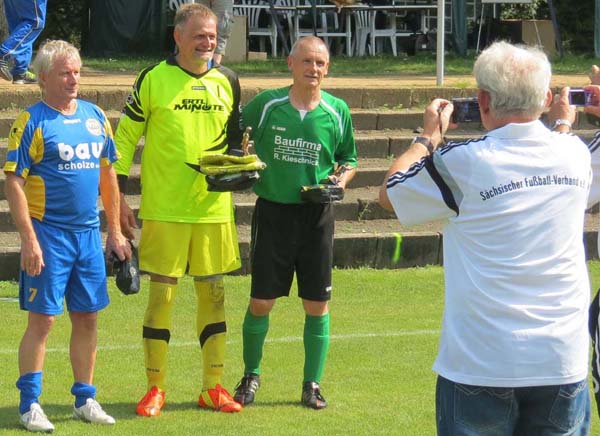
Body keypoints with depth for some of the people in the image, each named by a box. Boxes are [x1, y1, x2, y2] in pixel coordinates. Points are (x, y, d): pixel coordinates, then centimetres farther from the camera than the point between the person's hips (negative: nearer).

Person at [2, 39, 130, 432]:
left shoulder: (96, 116, 10)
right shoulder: (32, 122, -7)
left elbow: (107, 175, 17)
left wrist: (116, 232, 15)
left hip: (89, 234, 5)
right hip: (49, 234, -5)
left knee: (87, 318, 9)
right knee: (42, 319, -4)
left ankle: (85, 399, 20)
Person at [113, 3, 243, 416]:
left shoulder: (227, 81, 8)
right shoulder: (153, 79, -3)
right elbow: (125, 138, 1)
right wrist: (119, 199, -4)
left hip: (214, 208, 4)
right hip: (164, 208, -3)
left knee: (214, 292, 6)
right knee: (162, 293, -3)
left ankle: (214, 387, 14)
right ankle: (155, 388, 6)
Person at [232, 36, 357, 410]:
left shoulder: (337, 112, 2)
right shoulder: (266, 105, -2)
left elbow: (349, 160, 14)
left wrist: (340, 179, -6)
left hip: (317, 214, 1)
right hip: (273, 211, -1)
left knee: (317, 305, 3)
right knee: (261, 302, 1)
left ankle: (313, 383, 15)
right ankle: (251, 376, 21)